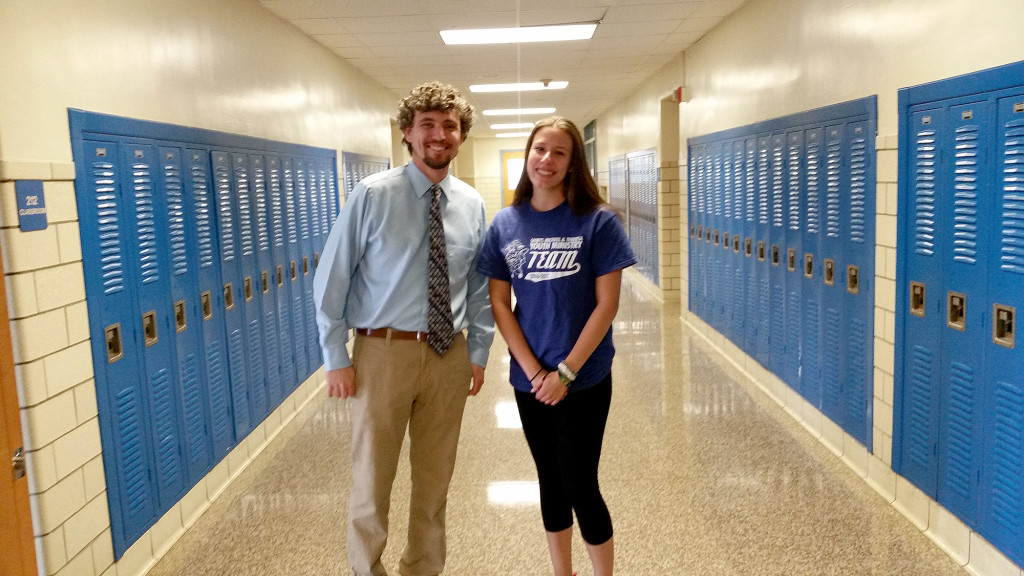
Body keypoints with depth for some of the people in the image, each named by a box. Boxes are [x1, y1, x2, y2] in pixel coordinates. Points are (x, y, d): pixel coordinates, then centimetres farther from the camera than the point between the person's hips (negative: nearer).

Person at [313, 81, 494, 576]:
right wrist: (336, 359, -7)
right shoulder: (372, 196, -9)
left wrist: (478, 352, 8)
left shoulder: (471, 205, 2)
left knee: (435, 480, 17)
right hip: (383, 351, -3)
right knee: (372, 479, 8)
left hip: (450, 355, 4)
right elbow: (331, 279, -6)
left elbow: (480, 288, 10)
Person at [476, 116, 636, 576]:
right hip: (530, 379, 3)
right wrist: (533, 370, -8)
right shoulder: (505, 224, 0)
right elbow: (499, 304, 0)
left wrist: (565, 372, -13)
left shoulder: (598, 221, -9)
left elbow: (606, 304, -10)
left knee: (580, 485, 2)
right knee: (550, 481, 16)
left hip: (584, 378, -3)